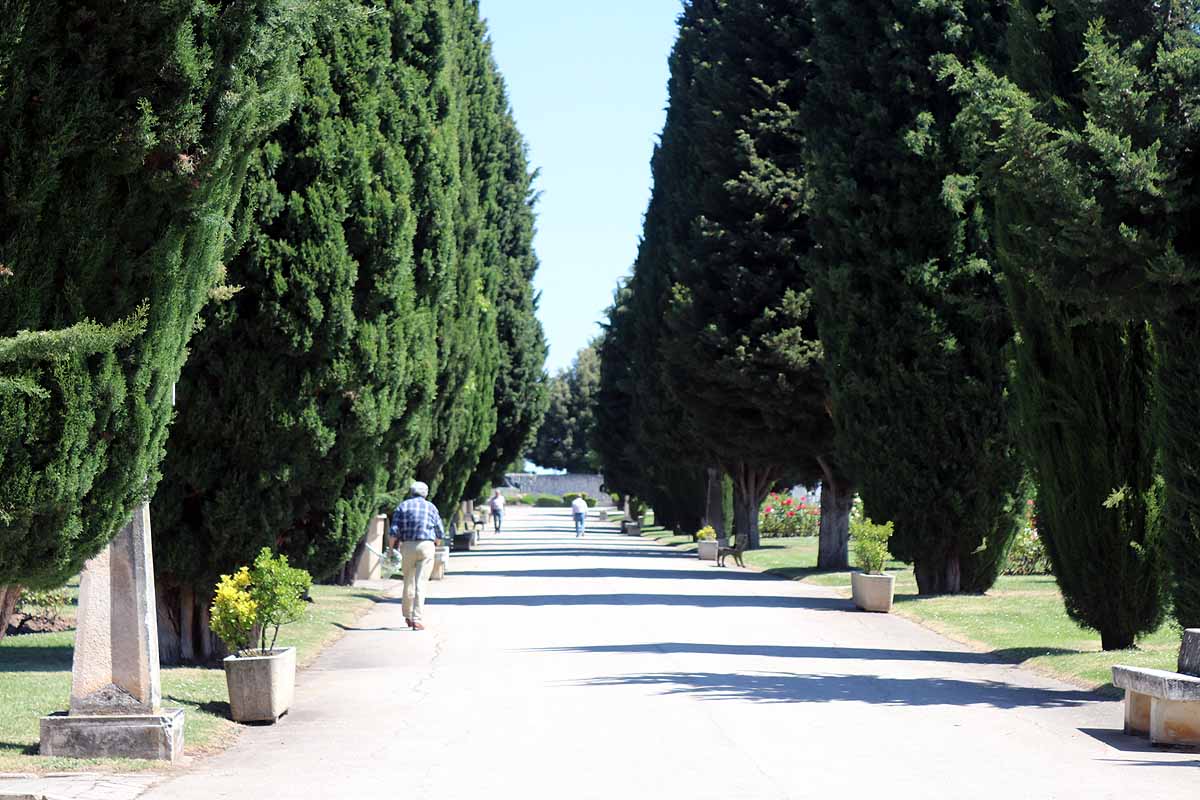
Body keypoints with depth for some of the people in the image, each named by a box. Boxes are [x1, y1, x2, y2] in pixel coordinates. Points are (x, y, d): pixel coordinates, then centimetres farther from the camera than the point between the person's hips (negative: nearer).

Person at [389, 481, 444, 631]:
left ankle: (408, 616, 26)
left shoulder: (402, 507, 8)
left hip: (407, 546, 1)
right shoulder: (430, 507, 9)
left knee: (408, 582, 16)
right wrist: (435, 545, 25)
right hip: (426, 546, -1)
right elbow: (440, 532, 8)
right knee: (421, 584, -5)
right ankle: (416, 620, -12)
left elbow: (394, 531, -2)